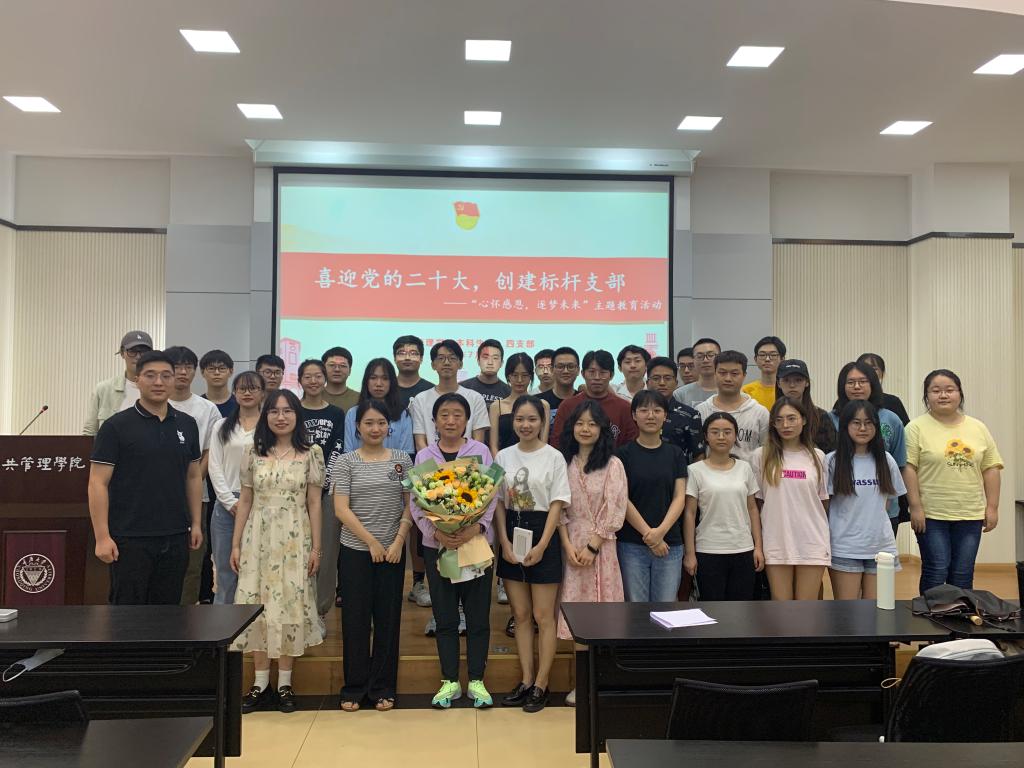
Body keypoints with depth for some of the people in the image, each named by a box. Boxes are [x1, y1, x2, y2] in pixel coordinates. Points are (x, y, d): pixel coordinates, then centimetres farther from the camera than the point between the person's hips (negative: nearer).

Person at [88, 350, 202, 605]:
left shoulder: (187, 425, 8)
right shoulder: (116, 426, -6)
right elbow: (98, 483, -8)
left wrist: (196, 523, 9)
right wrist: (102, 537, -13)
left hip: (175, 538, 4)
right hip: (130, 539, -4)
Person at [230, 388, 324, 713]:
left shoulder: (311, 453, 0)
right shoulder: (252, 452, 5)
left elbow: (314, 504, 1)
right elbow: (245, 501, 8)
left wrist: (316, 546, -3)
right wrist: (236, 544, 5)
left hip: (295, 539, -2)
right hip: (258, 536, 2)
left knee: (291, 604, 1)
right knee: (257, 604, 3)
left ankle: (285, 683, 13)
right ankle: (261, 682, 15)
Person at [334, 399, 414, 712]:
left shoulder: (402, 459, 4)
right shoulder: (347, 462, -1)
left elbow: (410, 505, 4)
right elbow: (341, 509, -7)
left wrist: (398, 541, -9)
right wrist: (372, 542, -11)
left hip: (392, 551, 1)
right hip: (355, 550, -1)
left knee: (388, 619, 7)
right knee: (355, 619, 5)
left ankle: (383, 688, 19)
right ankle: (354, 688, 18)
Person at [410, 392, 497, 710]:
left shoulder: (480, 452, 1)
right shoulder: (424, 456, 5)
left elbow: (491, 495, -3)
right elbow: (416, 503, 0)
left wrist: (478, 526, -21)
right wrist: (435, 531, -17)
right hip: (437, 544, 1)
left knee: (478, 615, 5)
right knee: (445, 616, 8)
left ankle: (476, 680, 18)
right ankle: (449, 681, 20)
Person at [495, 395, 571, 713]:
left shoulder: (554, 457, -6)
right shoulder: (504, 456, 5)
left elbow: (557, 505, -8)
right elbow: (498, 503, 5)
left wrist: (541, 546, -14)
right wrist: (504, 542, -5)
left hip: (542, 534, -4)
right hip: (511, 535, 4)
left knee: (543, 616, 2)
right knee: (520, 615, 11)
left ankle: (541, 685, 12)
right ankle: (526, 681, 21)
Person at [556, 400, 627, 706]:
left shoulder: (613, 464, -2)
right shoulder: (564, 463, 6)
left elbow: (615, 511, -6)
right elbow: (559, 508, 4)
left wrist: (592, 546, -12)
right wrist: (568, 545, -7)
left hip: (601, 547, -2)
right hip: (571, 546, 2)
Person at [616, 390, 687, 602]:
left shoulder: (675, 454, 8)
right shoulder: (624, 454, 1)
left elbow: (680, 497, 2)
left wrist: (661, 531, -12)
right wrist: (648, 533, -11)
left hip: (670, 544, 2)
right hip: (632, 544, -2)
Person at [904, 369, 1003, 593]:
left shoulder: (979, 429, 8)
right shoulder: (917, 428, -5)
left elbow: (990, 469, 9)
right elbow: (908, 468, -8)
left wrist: (992, 507, 3)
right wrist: (915, 507, -13)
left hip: (970, 515, 4)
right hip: (931, 515, -4)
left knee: (963, 575, 10)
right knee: (936, 571, 0)